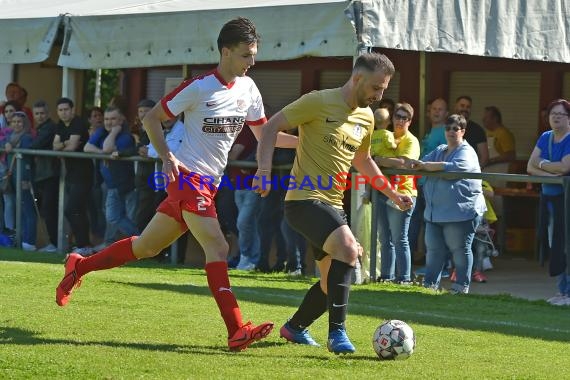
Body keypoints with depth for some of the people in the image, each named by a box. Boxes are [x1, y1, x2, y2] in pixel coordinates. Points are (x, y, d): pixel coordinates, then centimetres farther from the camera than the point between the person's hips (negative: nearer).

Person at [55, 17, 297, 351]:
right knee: (218, 248, -19)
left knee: (147, 246, 15)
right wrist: (167, 157, -16)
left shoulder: (248, 89, 7)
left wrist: (304, 141, 3)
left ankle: (79, 267, 31)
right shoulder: (199, 88, -12)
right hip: (188, 175, -8)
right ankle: (237, 331, -24)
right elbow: (152, 119, -4)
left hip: (208, 184, 8)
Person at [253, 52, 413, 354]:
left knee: (333, 282, 12)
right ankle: (337, 333, -26)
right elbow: (271, 127, -9)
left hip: (333, 205, 9)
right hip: (305, 200, -9)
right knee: (347, 247, -30)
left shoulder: (366, 117, 12)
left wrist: (393, 195, 27)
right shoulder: (319, 102, -11)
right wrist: (264, 171, -21)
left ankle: (295, 328, 37)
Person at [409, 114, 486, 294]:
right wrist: (416, 165, -14)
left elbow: (452, 167, -24)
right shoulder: (439, 151, 20)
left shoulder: (466, 153, -7)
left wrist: (425, 166, -22)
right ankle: (430, 284, 14)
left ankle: (462, 286, 7)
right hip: (435, 212, 7)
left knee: (460, 250, 0)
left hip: (461, 211, -7)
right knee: (433, 249, 8)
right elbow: (425, 162, 12)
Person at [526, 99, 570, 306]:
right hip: (548, 197, 7)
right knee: (553, 245, 7)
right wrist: (551, 173, -14)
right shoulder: (545, 138, 12)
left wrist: (542, 164, -5)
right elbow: (530, 167, 5)